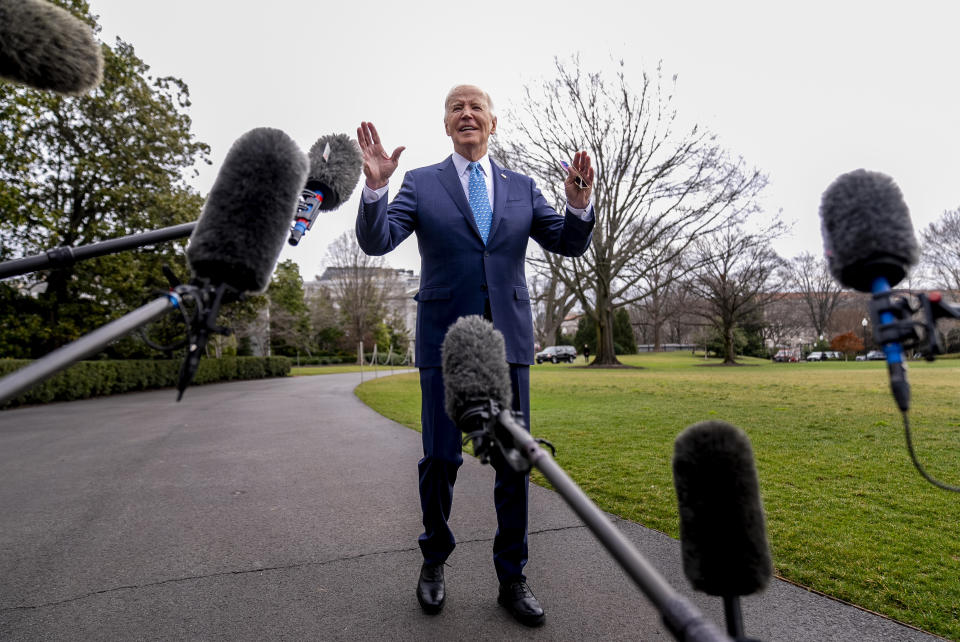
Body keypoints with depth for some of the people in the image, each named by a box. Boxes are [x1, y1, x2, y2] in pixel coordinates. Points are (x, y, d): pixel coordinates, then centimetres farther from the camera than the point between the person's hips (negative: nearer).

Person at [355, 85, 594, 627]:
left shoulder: (522, 188, 11)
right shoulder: (421, 183, 6)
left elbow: (570, 244, 4)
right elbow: (376, 242, -5)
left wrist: (579, 203, -16)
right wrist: (375, 187, -23)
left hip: (508, 339, 2)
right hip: (446, 339, -2)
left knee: (514, 462, 6)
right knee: (440, 460, 5)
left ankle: (512, 578, 24)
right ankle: (435, 562, 31)